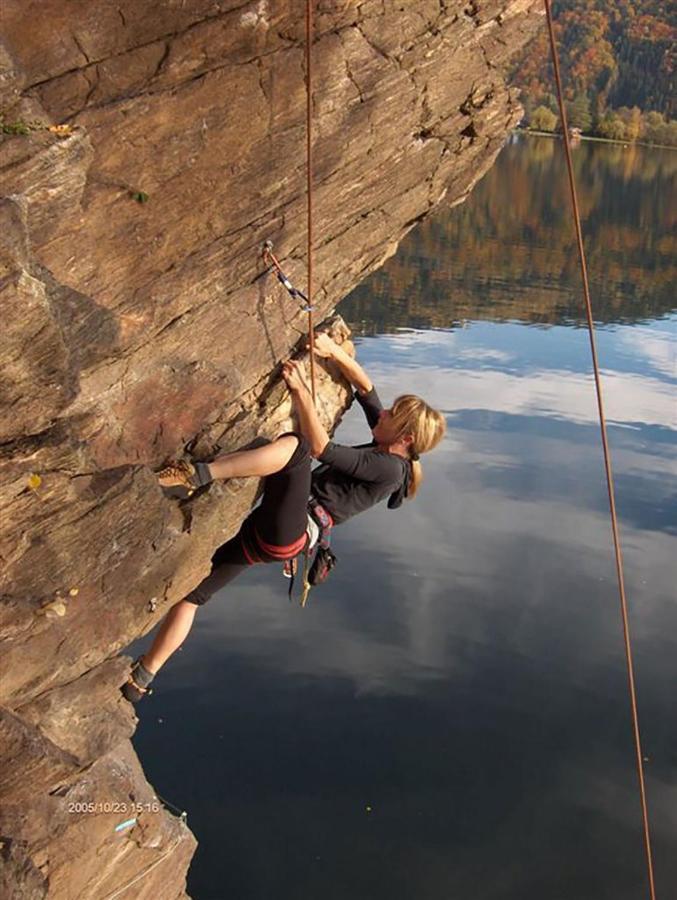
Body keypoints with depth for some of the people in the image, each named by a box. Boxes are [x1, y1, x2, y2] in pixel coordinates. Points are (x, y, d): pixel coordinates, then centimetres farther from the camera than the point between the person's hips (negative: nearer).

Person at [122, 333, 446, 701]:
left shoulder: (389, 468, -10)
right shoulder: (385, 448, 16)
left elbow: (320, 447, -15)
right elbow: (365, 387, 20)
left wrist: (300, 389, -10)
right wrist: (334, 352, 8)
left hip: (285, 532, -9)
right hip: (265, 532, 9)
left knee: (294, 445, -28)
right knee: (191, 588, 9)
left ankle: (196, 473, -35)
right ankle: (141, 678, 11)